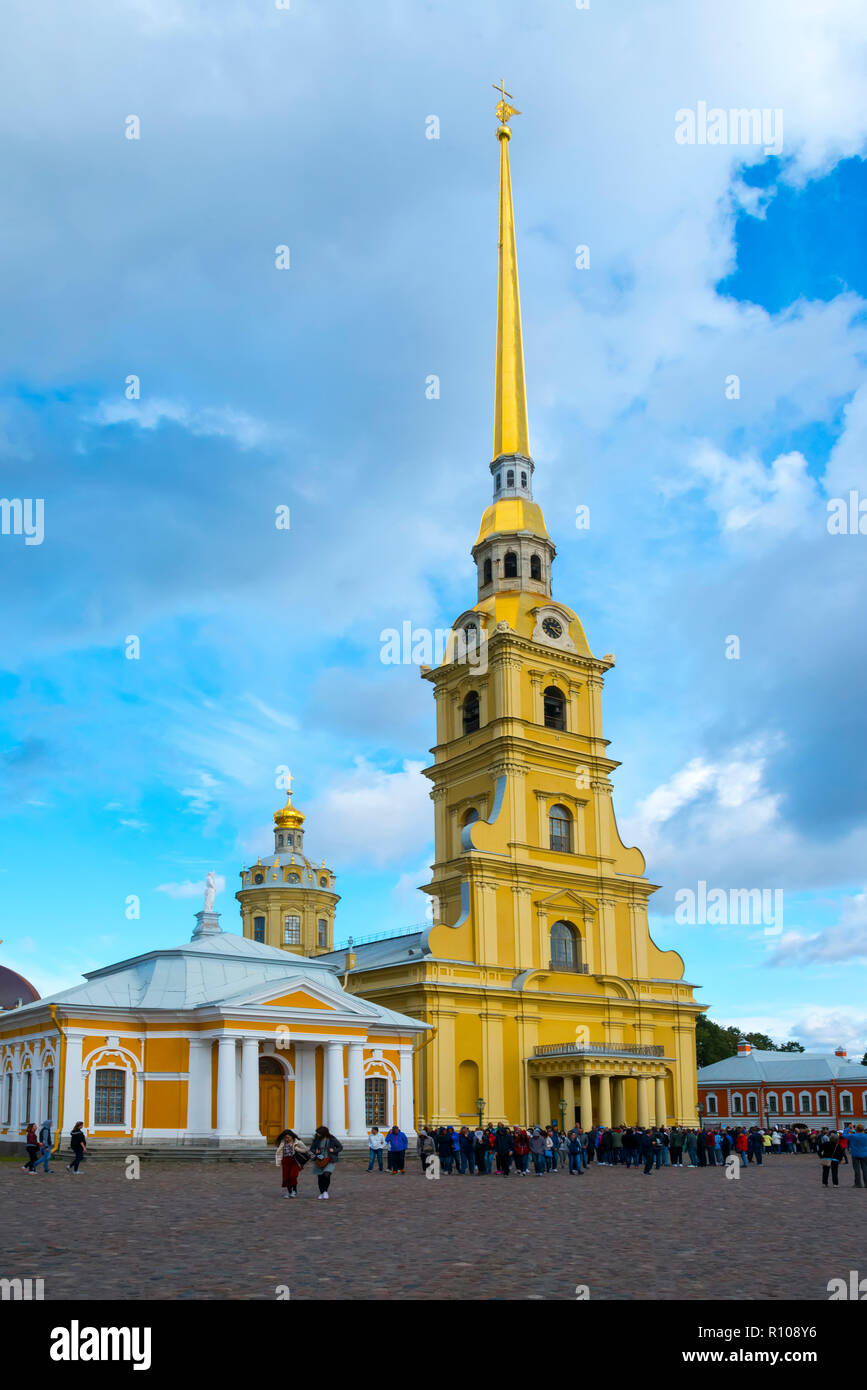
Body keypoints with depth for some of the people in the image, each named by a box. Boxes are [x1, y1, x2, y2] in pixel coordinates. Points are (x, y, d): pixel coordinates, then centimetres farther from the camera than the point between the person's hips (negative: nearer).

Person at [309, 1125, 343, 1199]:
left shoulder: (332, 1140, -10)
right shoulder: (317, 1139, -3)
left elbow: (340, 1147, 2)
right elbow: (312, 1148, 10)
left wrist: (334, 1150, -16)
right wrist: (315, 1151, -12)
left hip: (330, 1160, -3)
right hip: (320, 1160, 3)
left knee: (326, 1175, -21)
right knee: (320, 1177, 5)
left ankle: (325, 1191, 0)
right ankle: (321, 1193, 26)